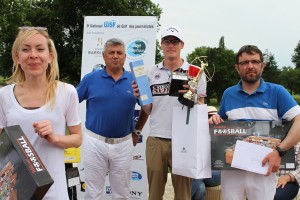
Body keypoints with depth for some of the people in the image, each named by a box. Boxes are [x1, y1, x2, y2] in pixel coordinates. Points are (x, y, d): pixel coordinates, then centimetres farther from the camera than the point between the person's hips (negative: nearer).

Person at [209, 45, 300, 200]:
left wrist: (279, 151, -22)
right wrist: (215, 120, -3)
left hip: (263, 167, -2)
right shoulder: (228, 94, 10)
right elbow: (220, 122, 22)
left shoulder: (277, 92, -1)